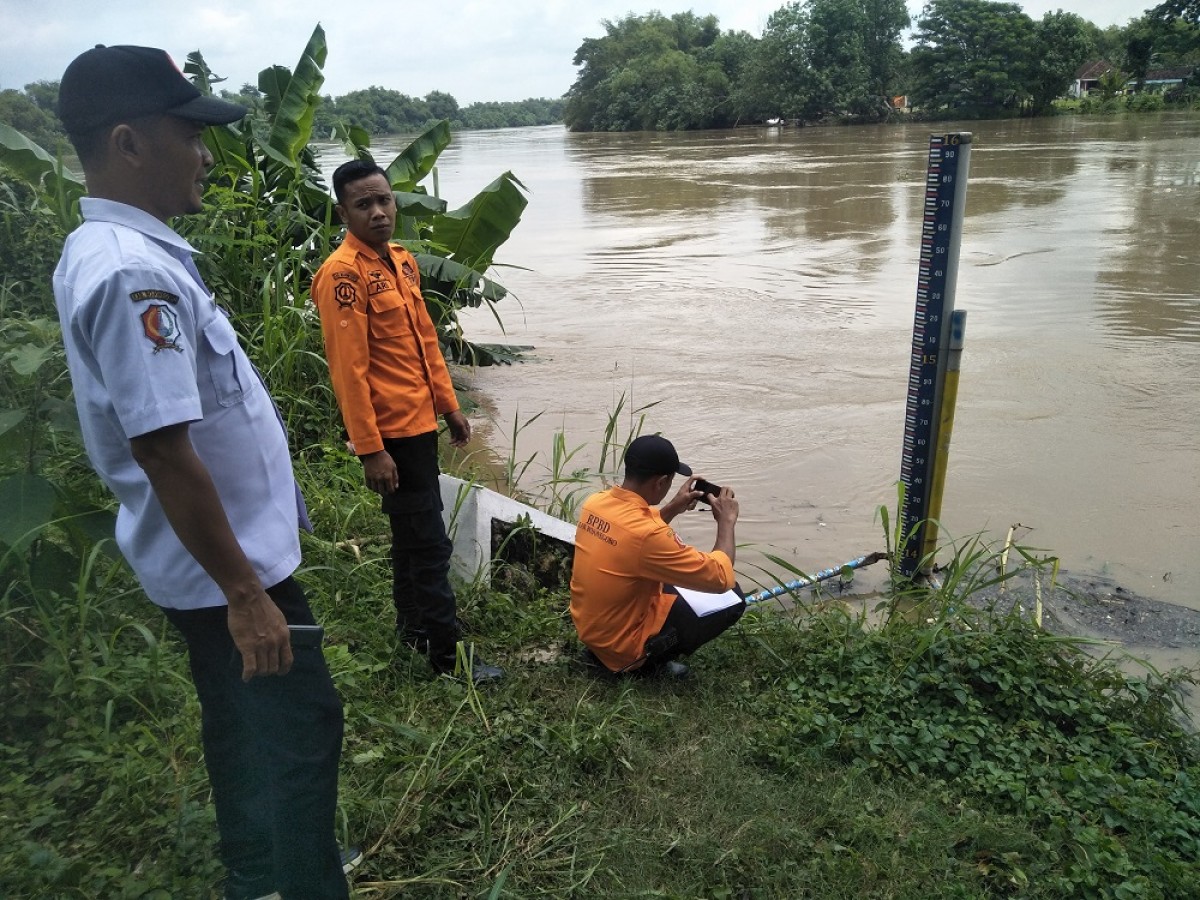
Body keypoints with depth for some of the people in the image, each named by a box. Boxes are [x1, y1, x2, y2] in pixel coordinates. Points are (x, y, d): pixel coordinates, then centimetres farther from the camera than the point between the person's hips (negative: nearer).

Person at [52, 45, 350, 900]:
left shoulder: (111, 249, 8)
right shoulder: (134, 272, -25)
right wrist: (244, 590, -24)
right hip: (226, 559, -10)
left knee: (242, 718, 22)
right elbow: (164, 452, -29)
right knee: (302, 723, 2)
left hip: (210, 553, 10)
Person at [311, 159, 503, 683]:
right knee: (429, 542, -2)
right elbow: (348, 369, -20)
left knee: (412, 532, 20)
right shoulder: (343, 273, -17)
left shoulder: (401, 260, 10)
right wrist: (370, 448, -21)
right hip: (390, 432, -9)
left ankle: (412, 629, 36)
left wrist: (449, 405, 15)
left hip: (419, 423, 9)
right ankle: (448, 654, 10)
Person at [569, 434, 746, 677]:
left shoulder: (595, 502, -7)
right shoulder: (649, 535, -31)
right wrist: (726, 520, -10)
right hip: (622, 644, -8)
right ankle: (649, 661, 2)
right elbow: (721, 578, -23)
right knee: (732, 598, -2)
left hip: (588, 627, 8)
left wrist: (673, 508, 8)